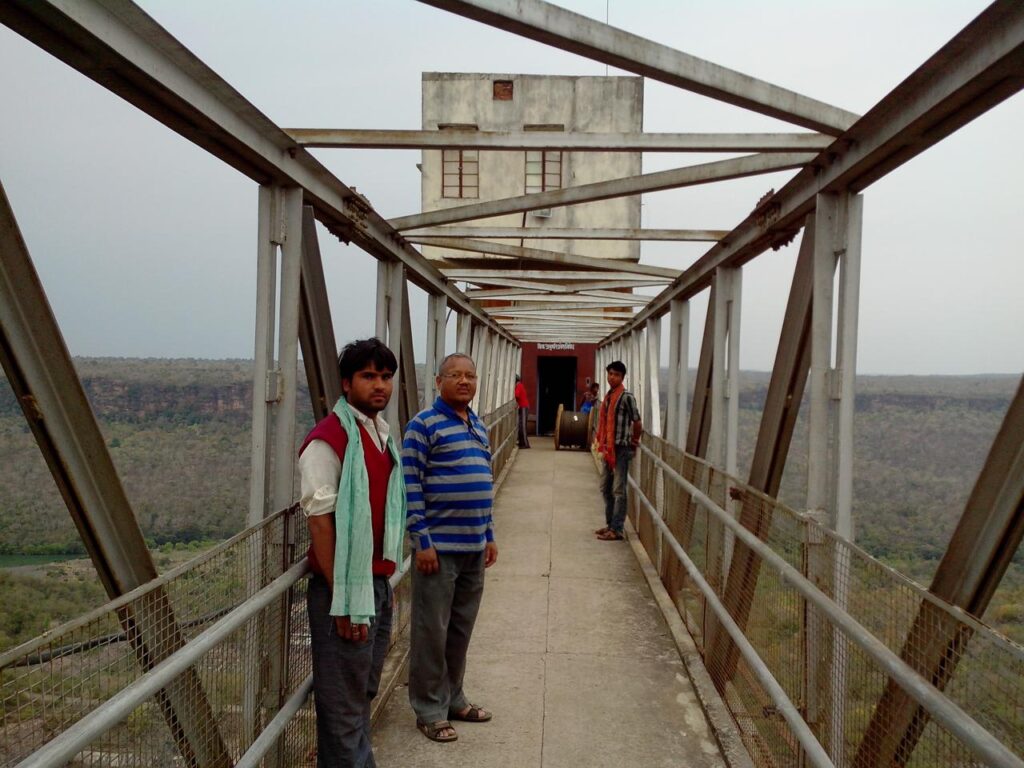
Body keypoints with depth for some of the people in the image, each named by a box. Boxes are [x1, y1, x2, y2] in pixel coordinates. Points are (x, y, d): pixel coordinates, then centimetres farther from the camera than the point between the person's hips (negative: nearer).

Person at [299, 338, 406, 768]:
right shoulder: (328, 439, -16)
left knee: (362, 695, 20)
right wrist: (341, 600, -19)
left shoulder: (382, 436, 10)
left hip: (378, 586, 8)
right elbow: (320, 521, -18)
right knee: (343, 705, 4)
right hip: (345, 590, -8)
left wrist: (385, 584, 16)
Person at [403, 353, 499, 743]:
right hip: (439, 546, -7)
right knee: (431, 631, 3)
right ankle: (429, 710, 15)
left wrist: (490, 536, 17)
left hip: (474, 547, 7)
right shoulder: (423, 424, -10)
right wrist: (422, 541, -17)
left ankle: (453, 698, 30)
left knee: (461, 628, 16)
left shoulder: (479, 427, 13)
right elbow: (410, 485, -14)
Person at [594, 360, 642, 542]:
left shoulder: (626, 397, -11)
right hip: (608, 448, 9)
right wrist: (603, 444, 17)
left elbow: (637, 422, -9)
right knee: (606, 488, 14)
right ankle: (610, 524, 25)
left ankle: (617, 530, -2)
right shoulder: (608, 396, 13)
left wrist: (634, 441, 3)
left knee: (618, 490, -5)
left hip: (621, 449, -9)